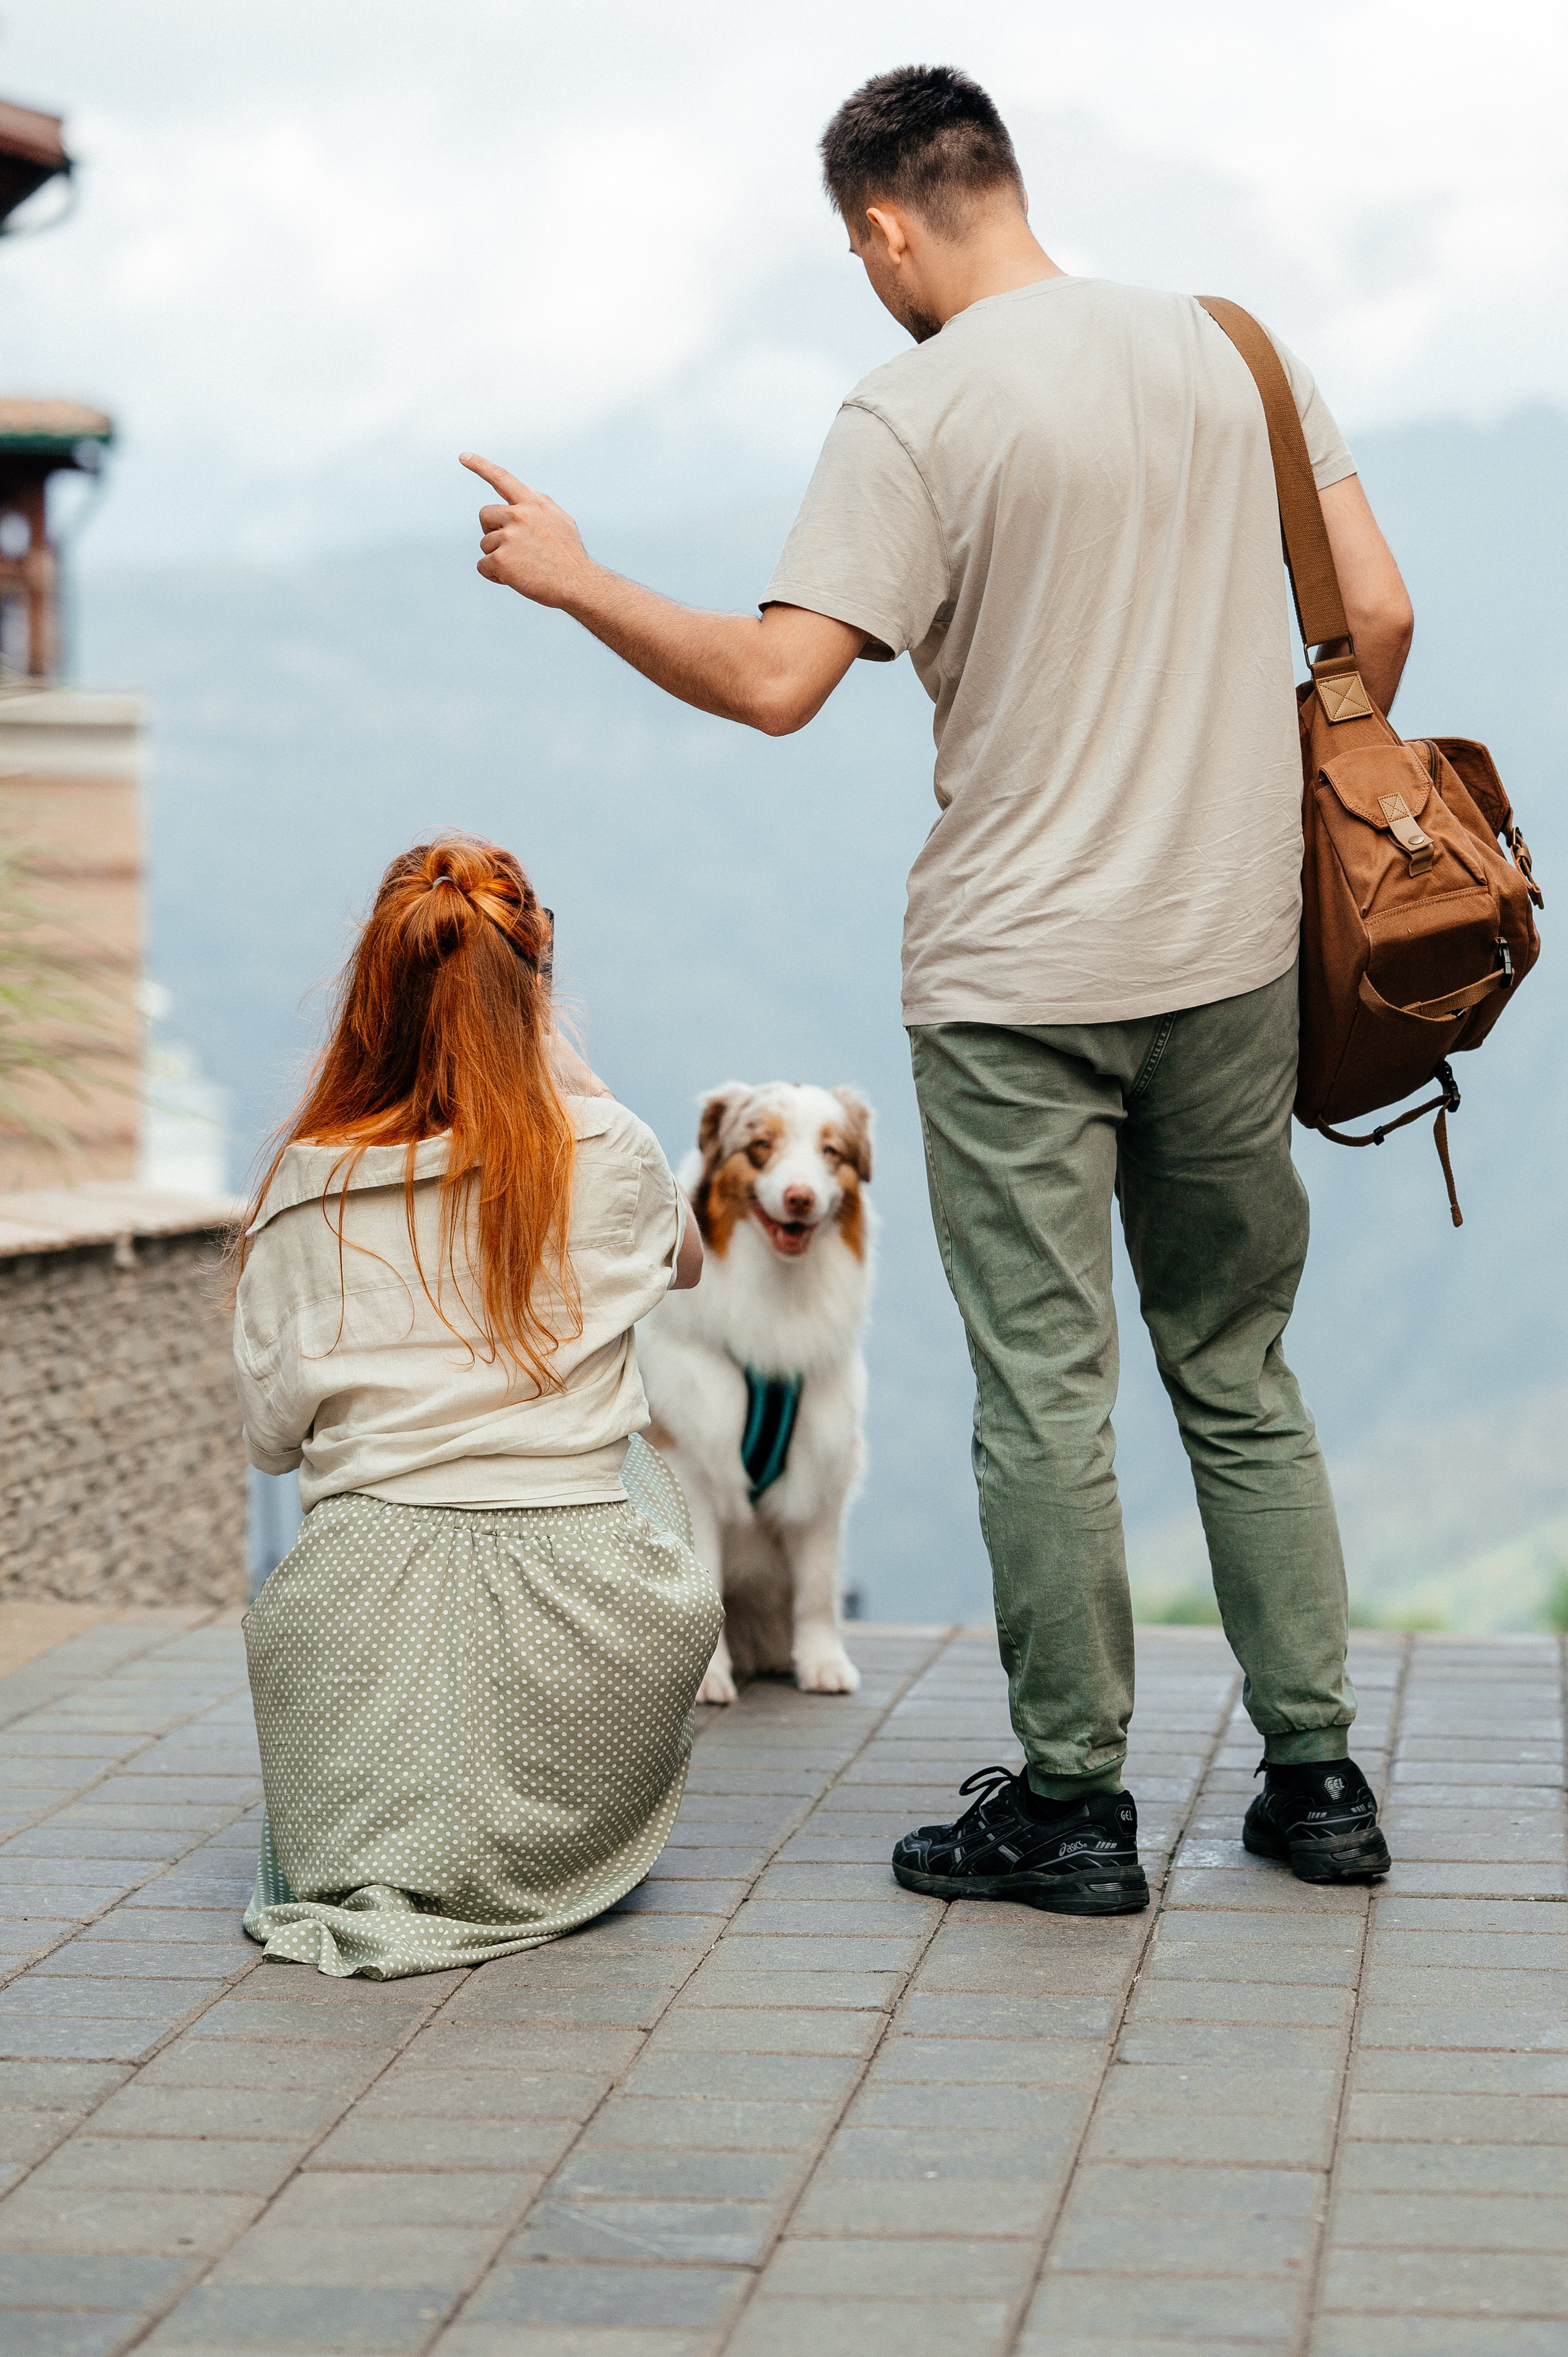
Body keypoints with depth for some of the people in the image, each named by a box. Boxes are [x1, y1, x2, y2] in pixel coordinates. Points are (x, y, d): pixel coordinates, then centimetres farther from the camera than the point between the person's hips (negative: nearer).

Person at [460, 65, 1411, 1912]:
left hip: (1016, 984, -5)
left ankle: (1073, 1800, 7)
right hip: (1234, 955, 5)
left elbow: (774, 684, -16)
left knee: (1045, 1390, 2)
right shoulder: (1227, 348, 5)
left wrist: (571, 580, -3)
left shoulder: (915, 417, -11)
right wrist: (1305, 811, 20)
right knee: (1238, 1374, 15)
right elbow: (1378, 617, 5)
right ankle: (1316, 1774, 17)